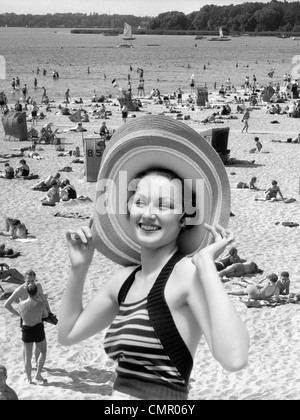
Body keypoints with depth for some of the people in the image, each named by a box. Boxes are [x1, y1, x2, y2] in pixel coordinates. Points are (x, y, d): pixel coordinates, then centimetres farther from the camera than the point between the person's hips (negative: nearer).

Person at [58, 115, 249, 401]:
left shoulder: (189, 272, -15)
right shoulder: (125, 278, 6)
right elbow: (68, 334, 17)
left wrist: (206, 264, -25)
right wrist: (78, 269, 6)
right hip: (120, 391, 7)